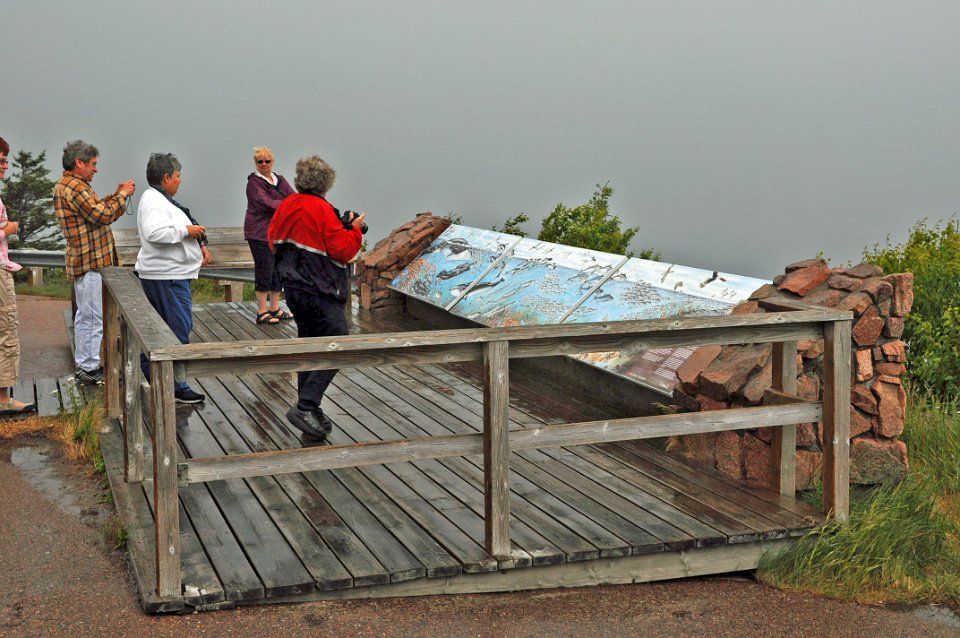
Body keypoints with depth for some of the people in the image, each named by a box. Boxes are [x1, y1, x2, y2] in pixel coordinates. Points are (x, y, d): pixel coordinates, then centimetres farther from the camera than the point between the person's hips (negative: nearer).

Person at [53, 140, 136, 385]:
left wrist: (117, 194, 13)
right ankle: (90, 368, -3)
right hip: (90, 262, -11)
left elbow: (96, 209, 21)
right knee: (94, 317, -7)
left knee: (85, 316, 16)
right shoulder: (75, 187, -18)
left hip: (83, 261, 11)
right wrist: (123, 195, -9)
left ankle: (84, 365, 23)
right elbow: (104, 215, -21)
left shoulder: (66, 185, 17)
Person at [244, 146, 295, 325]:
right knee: (264, 270, -7)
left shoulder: (280, 180, 16)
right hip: (260, 233, -7)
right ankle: (262, 312, -2)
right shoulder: (254, 182, -4)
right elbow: (265, 202, -18)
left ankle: (275, 308, 20)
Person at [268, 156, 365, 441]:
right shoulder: (322, 211, -15)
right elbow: (342, 250, -14)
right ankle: (305, 407, -15)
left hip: (293, 287, 9)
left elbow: (273, 239, 21)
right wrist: (354, 229, 1)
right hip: (319, 291, -9)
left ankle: (309, 410, 20)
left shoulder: (286, 206, 9)